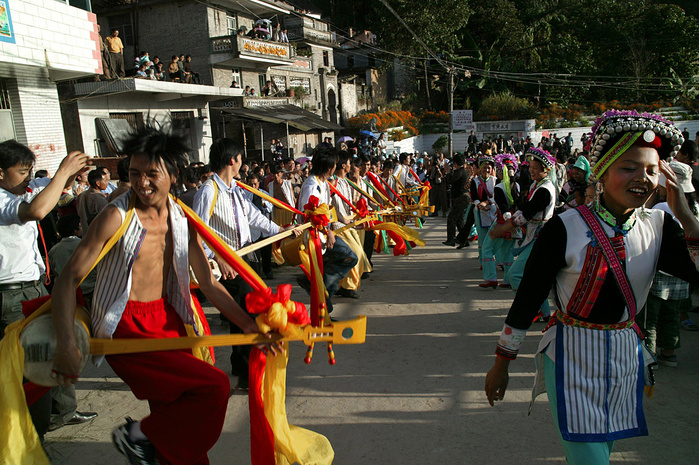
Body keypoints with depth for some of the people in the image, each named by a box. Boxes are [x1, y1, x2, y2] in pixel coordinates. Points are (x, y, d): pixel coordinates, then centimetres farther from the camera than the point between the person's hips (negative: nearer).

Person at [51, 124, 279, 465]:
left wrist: (249, 325, 0)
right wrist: (66, 344, -24)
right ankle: (139, 435, 5)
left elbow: (208, 283, 6)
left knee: (180, 419, 14)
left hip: (168, 322, 6)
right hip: (126, 329, -6)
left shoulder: (183, 219, 4)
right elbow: (69, 278, -12)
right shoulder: (116, 217, -12)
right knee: (214, 385, -16)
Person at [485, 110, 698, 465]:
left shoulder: (658, 227, -2)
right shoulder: (566, 228, -16)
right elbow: (527, 297, -12)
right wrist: (501, 363, -7)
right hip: (573, 357, -5)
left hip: (626, 357, 5)